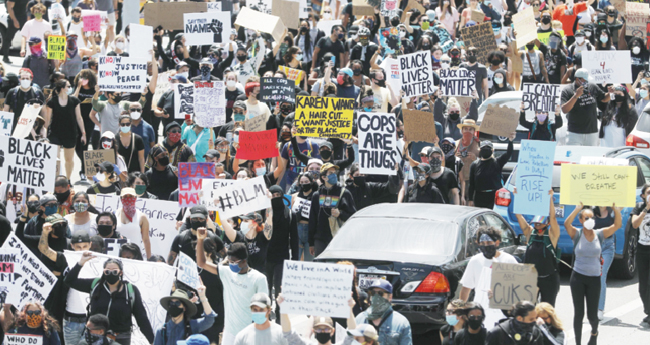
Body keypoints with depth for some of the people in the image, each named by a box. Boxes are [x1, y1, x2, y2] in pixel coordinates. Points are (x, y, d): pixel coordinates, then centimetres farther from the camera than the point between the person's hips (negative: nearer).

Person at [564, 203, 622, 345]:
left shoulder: (600, 234, 0)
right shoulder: (577, 234, -4)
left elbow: (617, 225, -13)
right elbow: (567, 224, -25)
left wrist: (616, 209, -28)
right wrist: (578, 208, -35)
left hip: (594, 279, 1)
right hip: (578, 277, -1)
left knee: (592, 315, 5)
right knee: (578, 313, 3)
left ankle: (594, 333, 39)